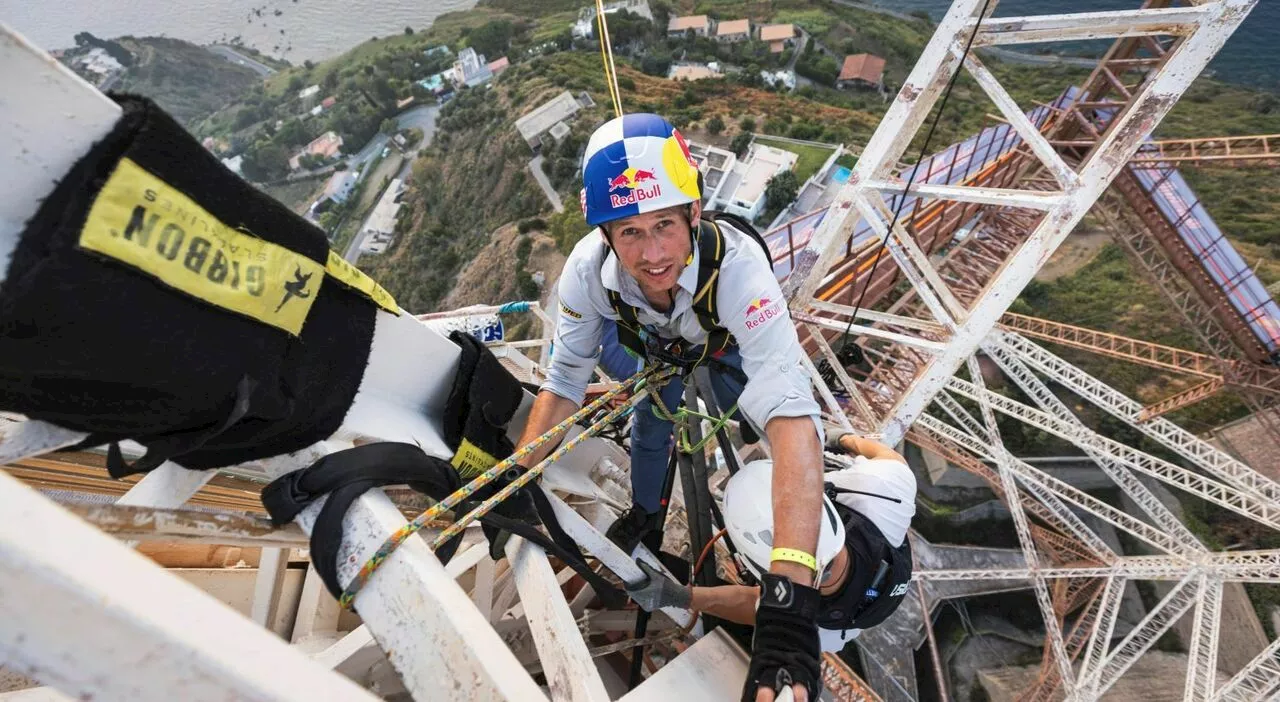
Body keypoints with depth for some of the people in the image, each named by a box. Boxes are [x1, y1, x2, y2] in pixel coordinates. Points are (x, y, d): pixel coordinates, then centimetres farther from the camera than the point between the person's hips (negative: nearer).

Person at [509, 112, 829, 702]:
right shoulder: (587, 268, -37)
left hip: (728, 343, -1)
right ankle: (646, 511, 42)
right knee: (650, 428, 10)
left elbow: (790, 415, -56)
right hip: (659, 345, 2)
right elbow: (563, 381, -24)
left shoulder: (737, 265, -48)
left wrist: (787, 594, -62)